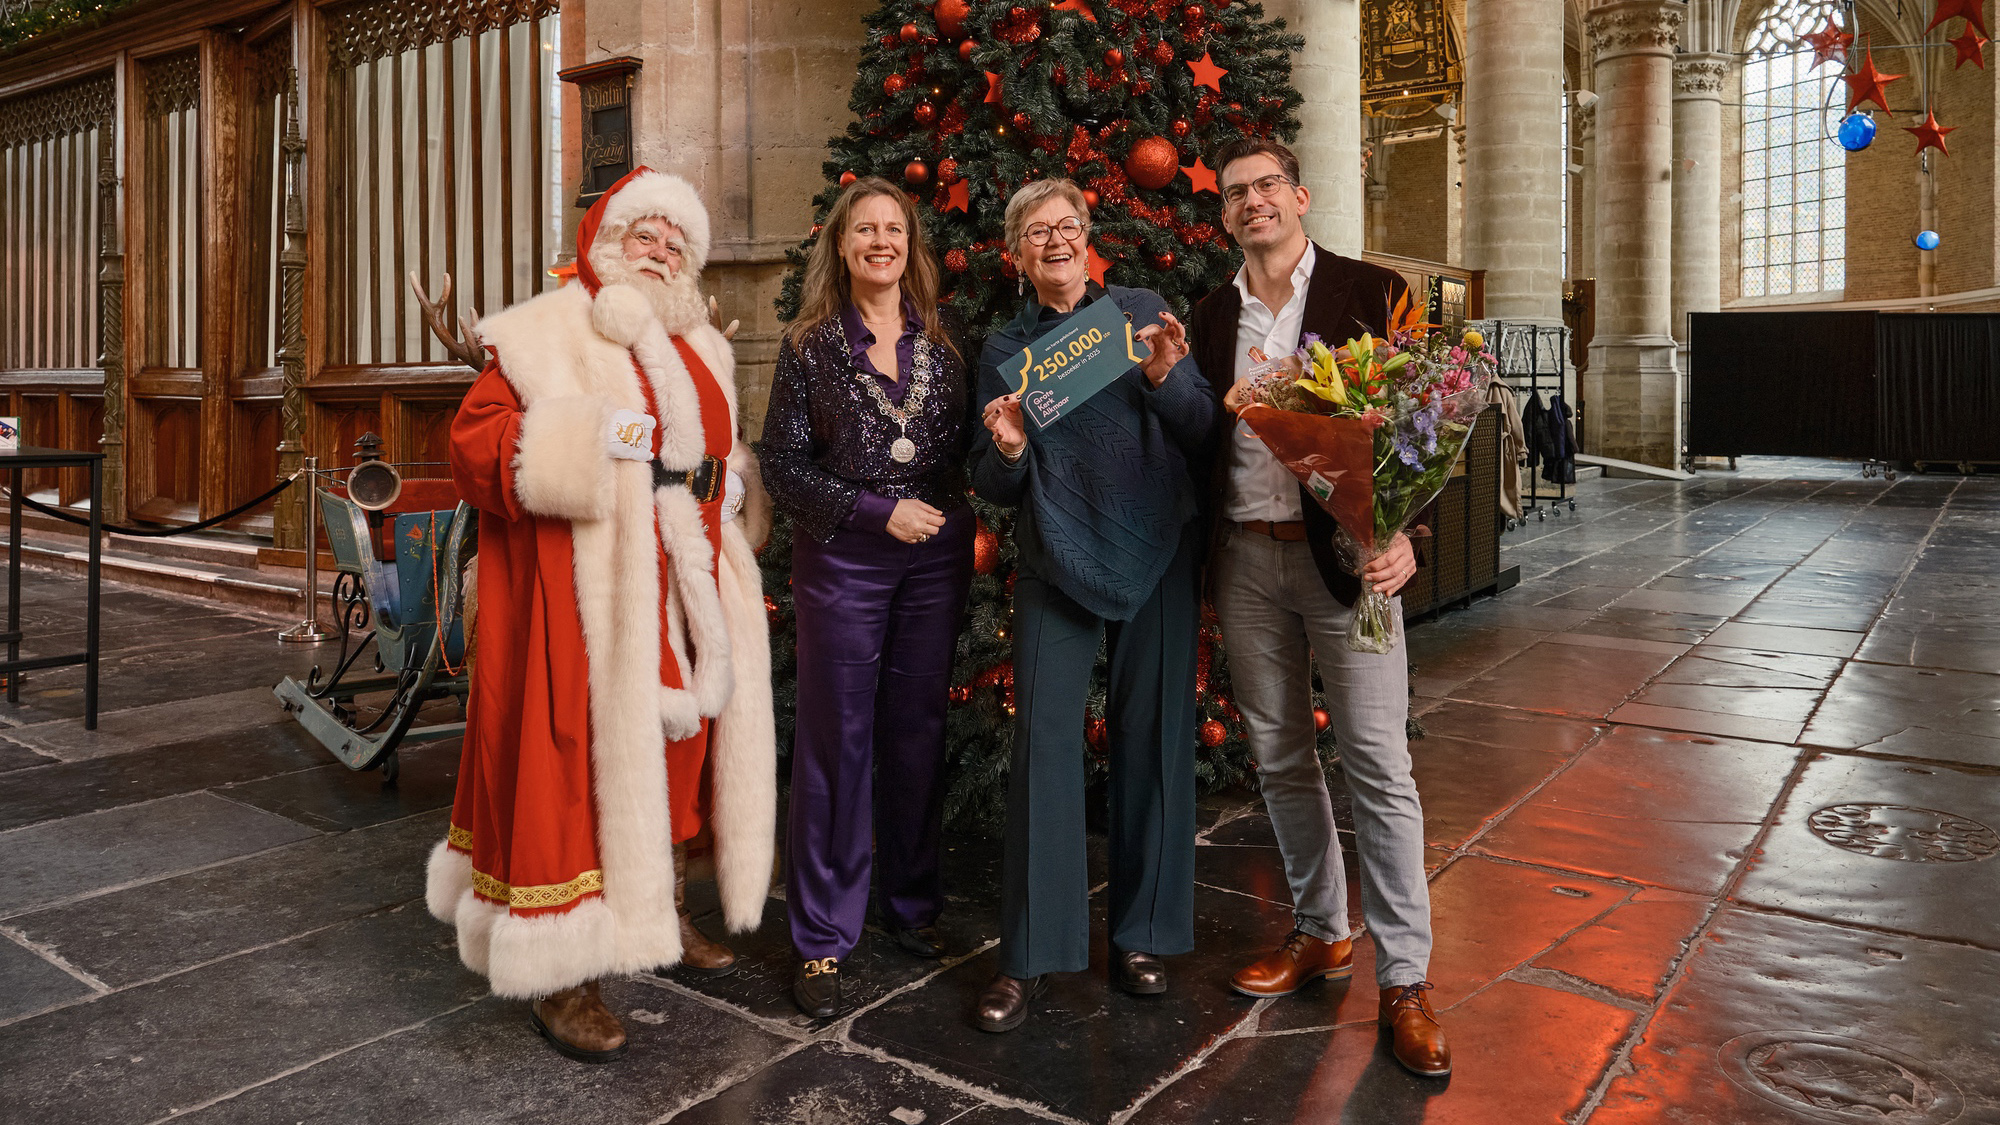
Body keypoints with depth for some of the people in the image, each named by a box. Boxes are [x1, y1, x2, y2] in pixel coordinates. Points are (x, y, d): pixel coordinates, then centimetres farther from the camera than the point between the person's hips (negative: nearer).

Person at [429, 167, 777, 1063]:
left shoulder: (701, 351, 19)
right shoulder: (545, 335, -3)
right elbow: (474, 443, -12)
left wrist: (731, 479, 10)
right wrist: (581, 439, -24)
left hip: (682, 593, 7)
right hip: (583, 595, -7)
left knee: (674, 747, 15)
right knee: (576, 760, -5)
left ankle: (661, 914, 34)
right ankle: (560, 978, 6)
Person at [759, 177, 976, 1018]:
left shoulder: (944, 335, 8)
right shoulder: (810, 346, 0)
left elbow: (970, 441, 12)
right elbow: (784, 466, -4)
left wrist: (961, 515, -6)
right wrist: (877, 510, -12)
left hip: (936, 556, 3)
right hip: (842, 562, -3)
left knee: (919, 734, 11)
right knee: (835, 743, 2)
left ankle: (913, 904, 29)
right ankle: (823, 937, 14)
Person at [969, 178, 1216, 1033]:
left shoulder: (1143, 313, 7)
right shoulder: (1003, 348, 10)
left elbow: (1204, 435, 2)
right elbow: (993, 488, 10)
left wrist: (1165, 379, -16)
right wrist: (1007, 451, -12)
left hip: (1156, 553, 0)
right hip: (1056, 562, 0)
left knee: (1151, 739, 5)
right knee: (1043, 742, -4)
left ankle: (1142, 933, 22)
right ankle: (1031, 954, 8)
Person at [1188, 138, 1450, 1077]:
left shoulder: (1370, 292, 0)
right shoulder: (1213, 314, 12)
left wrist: (1401, 534, -18)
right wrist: (1222, 405, -5)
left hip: (1341, 554, -4)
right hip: (1245, 559, 4)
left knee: (1378, 769, -2)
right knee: (1280, 759, 13)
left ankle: (1404, 982, 9)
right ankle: (1320, 935, 30)